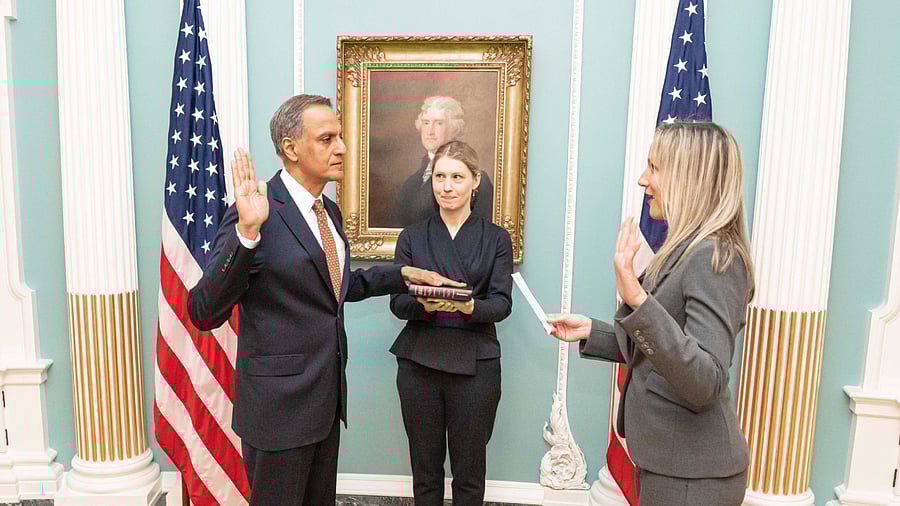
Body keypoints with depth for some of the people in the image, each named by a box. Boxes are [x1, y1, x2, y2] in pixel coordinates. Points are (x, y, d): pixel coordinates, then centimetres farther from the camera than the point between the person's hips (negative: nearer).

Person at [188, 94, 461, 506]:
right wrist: (246, 232, -35)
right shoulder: (256, 213, -19)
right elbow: (203, 313, -23)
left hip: (327, 396, 8)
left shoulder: (328, 210, 7)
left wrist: (403, 274, 10)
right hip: (279, 404, -8)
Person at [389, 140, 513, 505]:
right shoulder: (412, 237, 7)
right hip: (419, 363, 1)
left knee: (469, 471, 10)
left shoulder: (496, 239, 5)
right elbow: (398, 302, 1)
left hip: (475, 365, -1)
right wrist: (425, 303, -21)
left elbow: (502, 303, -4)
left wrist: (469, 306, -25)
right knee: (425, 467, 13)